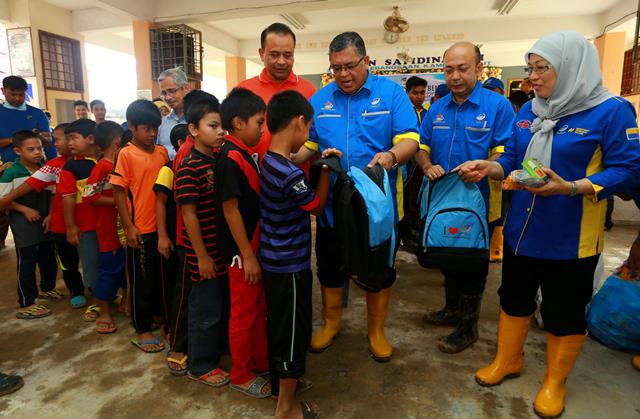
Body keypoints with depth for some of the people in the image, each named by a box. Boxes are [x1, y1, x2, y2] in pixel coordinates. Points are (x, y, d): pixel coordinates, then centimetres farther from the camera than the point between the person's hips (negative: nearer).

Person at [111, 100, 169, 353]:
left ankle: (157, 314, 39)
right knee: (141, 281, 8)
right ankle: (142, 331, 22)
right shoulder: (126, 154, -8)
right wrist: (129, 227, -13)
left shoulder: (162, 152, 5)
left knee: (161, 276, 19)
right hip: (140, 230, -5)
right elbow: (118, 192, -9)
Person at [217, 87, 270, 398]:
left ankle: (261, 361, 37)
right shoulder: (230, 157, -18)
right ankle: (241, 375, 25)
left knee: (260, 308, 20)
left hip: (256, 246, 9)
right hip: (242, 252, -9)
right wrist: (247, 256, -19)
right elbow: (230, 209, -21)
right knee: (244, 313, 7)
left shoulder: (245, 154, 9)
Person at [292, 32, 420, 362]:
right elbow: (308, 144, 6)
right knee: (330, 268, 17)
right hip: (332, 204, 3)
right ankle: (331, 322, 42)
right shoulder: (320, 99, 5)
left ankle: (376, 329, 37)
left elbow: (410, 139, -12)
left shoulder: (391, 93, -4)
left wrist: (392, 155, -33)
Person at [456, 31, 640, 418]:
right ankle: (508, 360, 40)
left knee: (565, 312, 11)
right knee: (514, 298, 18)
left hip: (571, 238, -5)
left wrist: (571, 188, -29)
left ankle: (555, 382, 33)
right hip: (521, 229, 6)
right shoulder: (529, 111, 5)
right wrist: (488, 167, -11)